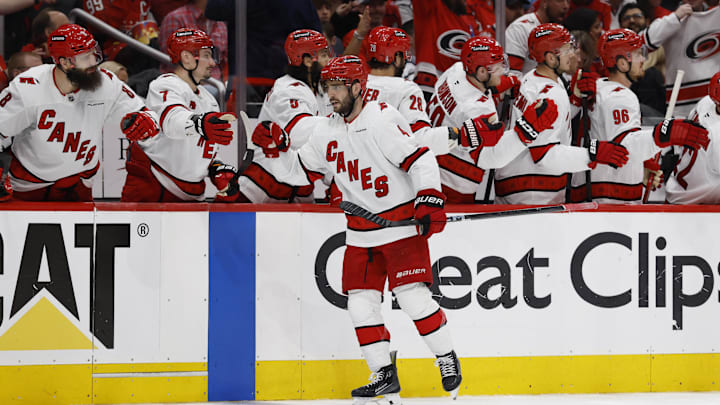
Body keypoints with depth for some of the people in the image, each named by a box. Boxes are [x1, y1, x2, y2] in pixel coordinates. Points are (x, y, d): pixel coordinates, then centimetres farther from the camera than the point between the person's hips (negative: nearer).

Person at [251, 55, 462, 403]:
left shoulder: (381, 120, -16)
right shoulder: (326, 131, 8)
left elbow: (421, 160, -18)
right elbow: (300, 171, 17)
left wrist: (429, 202, -25)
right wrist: (276, 149, 1)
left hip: (401, 222, -7)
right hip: (361, 235, 7)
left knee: (413, 296, -13)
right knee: (360, 303, 1)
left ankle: (448, 360, 6)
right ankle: (385, 376, 9)